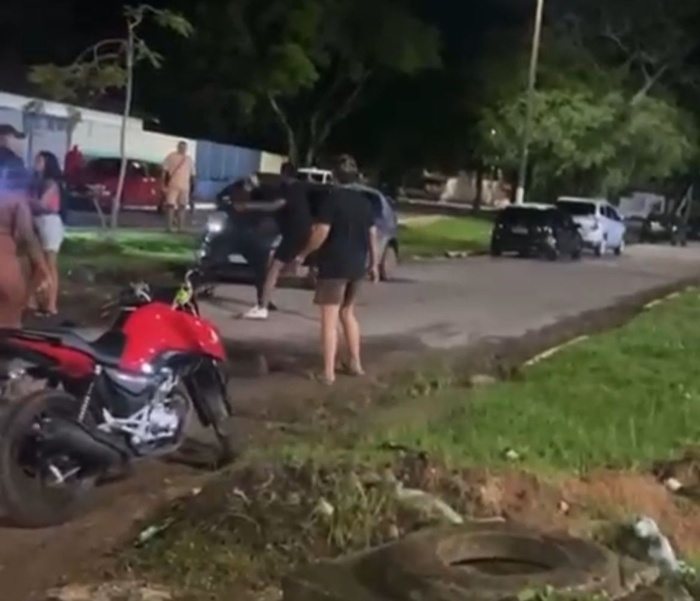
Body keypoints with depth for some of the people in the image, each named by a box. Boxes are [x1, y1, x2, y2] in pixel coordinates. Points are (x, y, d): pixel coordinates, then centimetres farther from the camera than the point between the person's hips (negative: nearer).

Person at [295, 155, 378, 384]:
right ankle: (355, 363, 24)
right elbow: (372, 234, 12)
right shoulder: (364, 202, 9)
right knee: (347, 312, 21)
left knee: (329, 318, -4)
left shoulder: (331, 199, -11)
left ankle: (328, 371, -7)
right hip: (357, 265, 7)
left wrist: (304, 253, -4)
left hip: (334, 265, -7)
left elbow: (321, 233, -17)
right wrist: (374, 263, 21)